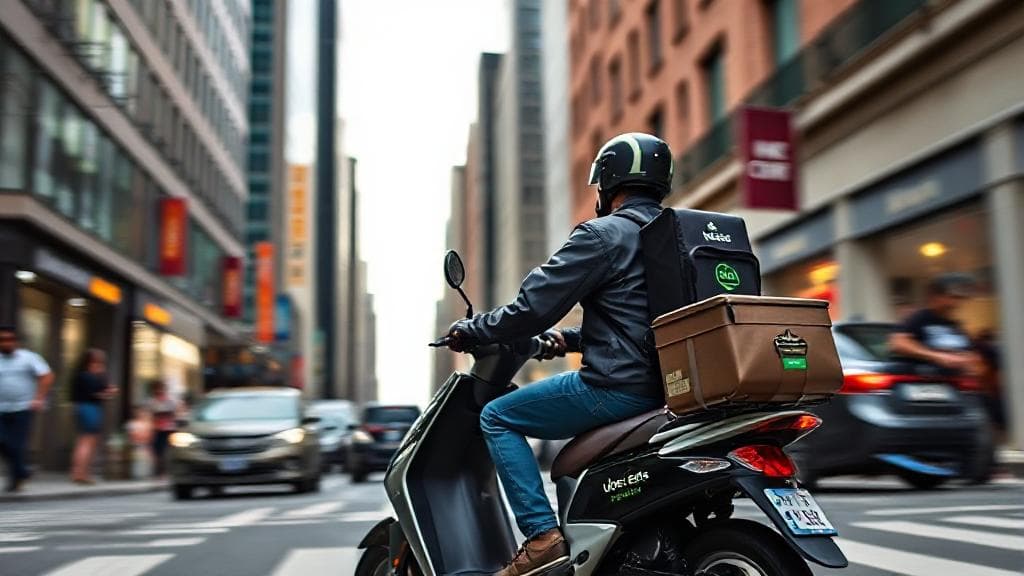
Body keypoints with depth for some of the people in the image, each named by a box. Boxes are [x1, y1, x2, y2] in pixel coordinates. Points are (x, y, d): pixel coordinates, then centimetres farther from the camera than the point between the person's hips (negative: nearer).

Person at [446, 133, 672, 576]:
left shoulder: (603, 234, -10)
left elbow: (533, 307, -13)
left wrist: (471, 331, 2)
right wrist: (570, 339, 29)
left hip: (618, 387, -9)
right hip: (665, 386, 10)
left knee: (496, 417, 2)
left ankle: (542, 535, -8)